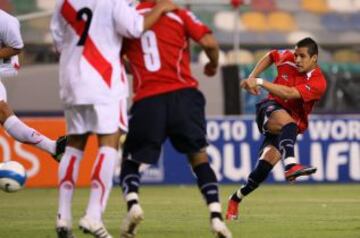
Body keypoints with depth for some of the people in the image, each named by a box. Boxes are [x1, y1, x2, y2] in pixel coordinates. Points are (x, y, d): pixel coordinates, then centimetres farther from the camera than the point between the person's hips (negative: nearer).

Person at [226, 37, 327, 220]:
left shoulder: (317, 83, -16)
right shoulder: (287, 59, -3)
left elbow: (289, 93, -28)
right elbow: (270, 56, 21)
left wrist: (259, 82, -28)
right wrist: (252, 77, 10)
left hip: (292, 125, 0)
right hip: (271, 109, 0)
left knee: (267, 162, -15)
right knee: (287, 121, -37)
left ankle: (237, 198, 7)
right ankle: (291, 165, -62)